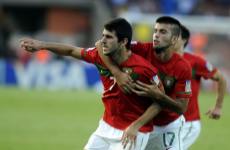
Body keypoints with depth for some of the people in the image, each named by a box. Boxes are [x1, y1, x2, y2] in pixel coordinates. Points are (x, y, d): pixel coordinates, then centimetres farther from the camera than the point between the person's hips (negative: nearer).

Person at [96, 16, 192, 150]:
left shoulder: (183, 67, -18)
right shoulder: (143, 50, -17)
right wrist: (117, 72, -39)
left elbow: (182, 108, -18)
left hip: (169, 127, -1)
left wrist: (158, 95, -35)